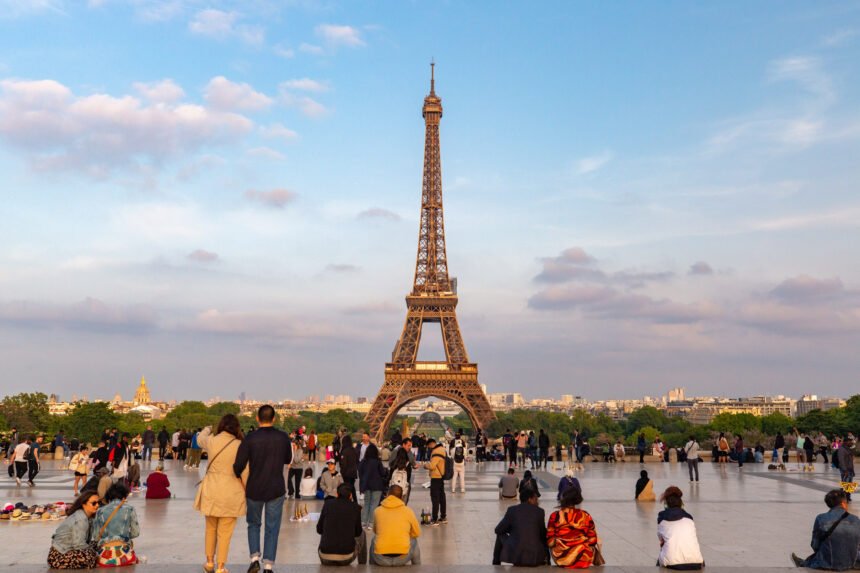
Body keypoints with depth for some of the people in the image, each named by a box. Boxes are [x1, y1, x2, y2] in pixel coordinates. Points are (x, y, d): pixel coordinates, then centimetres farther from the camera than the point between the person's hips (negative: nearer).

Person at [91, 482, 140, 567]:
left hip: (105, 557, 1)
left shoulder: (100, 512, 8)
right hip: (124, 554, -1)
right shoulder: (129, 509, 4)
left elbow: (94, 537, 6)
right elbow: (135, 533, 6)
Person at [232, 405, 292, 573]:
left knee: (253, 524, 20)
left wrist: (238, 476, 6)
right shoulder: (283, 438, -6)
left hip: (254, 489, 0)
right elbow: (288, 459, 9)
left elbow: (239, 466, -14)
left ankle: (255, 558, 8)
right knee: (272, 528, 9)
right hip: (276, 490, 1)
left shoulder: (250, 439, -13)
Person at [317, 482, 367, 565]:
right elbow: (358, 532, 11)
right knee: (362, 534, 28)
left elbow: (319, 530, 10)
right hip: (346, 558, -1)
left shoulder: (328, 503, 1)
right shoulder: (355, 507, 1)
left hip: (326, 556, 1)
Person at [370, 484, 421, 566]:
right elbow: (417, 533, 17)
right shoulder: (408, 511, 3)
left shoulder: (378, 510, 6)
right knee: (414, 541, 30)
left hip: (380, 559, 1)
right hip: (402, 558, -1)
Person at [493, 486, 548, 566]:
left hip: (514, 555, -1)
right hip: (535, 557, 1)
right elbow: (543, 534, 13)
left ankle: (496, 563, 32)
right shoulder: (539, 511, 4)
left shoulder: (512, 510, 3)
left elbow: (498, 530, 8)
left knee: (500, 534, 28)